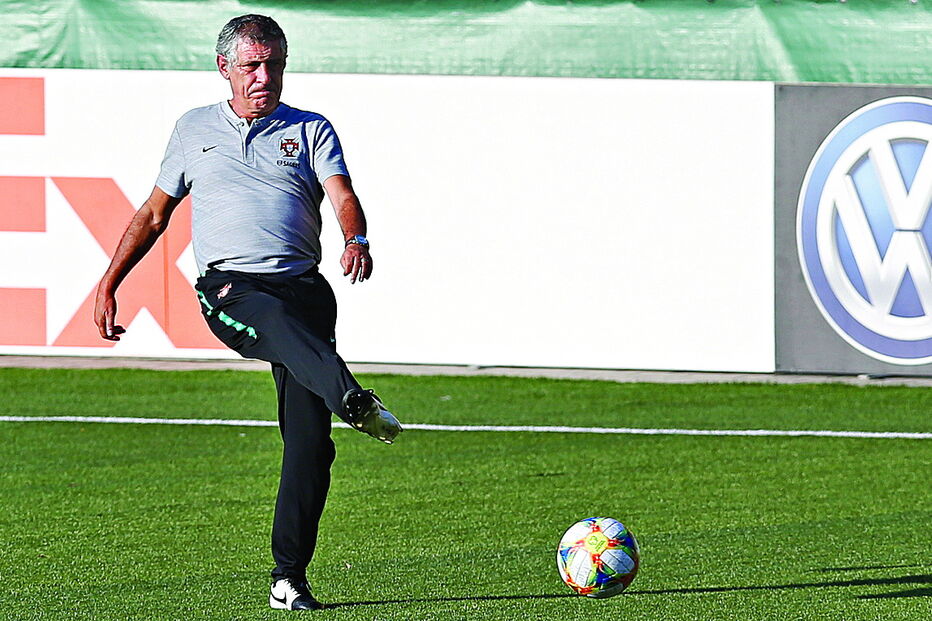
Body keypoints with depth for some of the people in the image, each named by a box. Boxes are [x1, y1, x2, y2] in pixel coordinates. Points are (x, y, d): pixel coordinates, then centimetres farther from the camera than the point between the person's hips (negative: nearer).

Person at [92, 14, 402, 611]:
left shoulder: (311, 131, 17)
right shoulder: (194, 130, 22)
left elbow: (342, 196, -1)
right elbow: (154, 214, 29)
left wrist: (357, 239, -23)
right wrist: (109, 284, 22)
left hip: (303, 286, 1)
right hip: (229, 287, -1)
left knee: (309, 435, -12)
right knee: (280, 322, -39)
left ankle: (290, 576, -8)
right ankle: (354, 400, -68)